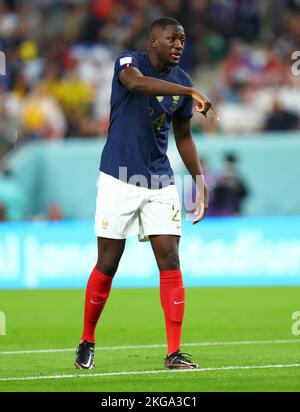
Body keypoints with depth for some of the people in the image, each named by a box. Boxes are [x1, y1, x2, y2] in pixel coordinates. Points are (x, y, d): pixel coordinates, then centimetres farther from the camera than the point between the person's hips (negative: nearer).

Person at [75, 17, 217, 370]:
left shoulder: (182, 81, 7)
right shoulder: (129, 62, -9)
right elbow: (135, 82, -35)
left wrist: (200, 181, 13)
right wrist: (191, 92, -43)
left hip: (160, 183, 4)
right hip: (119, 179, -4)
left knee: (170, 261, -5)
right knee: (107, 264, 1)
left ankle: (174, 353, -4)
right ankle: (87, 342, 19)